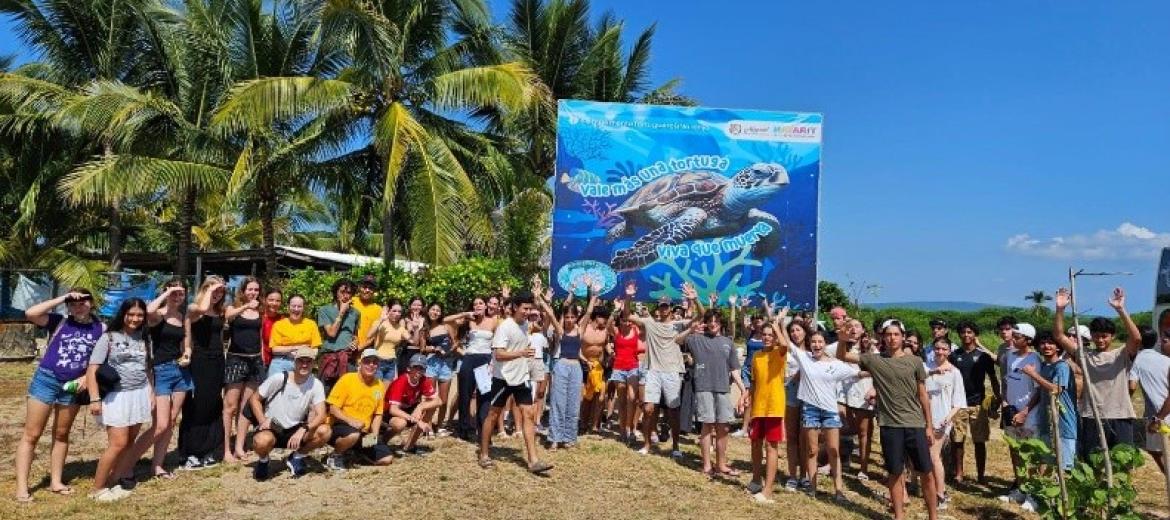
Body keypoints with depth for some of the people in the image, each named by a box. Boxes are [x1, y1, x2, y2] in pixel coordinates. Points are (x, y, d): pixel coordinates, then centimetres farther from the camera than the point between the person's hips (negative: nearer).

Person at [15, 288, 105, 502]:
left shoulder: (101, 329, 0)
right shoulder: (59, 321, -4)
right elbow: (30, 313, -21)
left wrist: (88, 376, -9)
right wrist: (62, 298, -19)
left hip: (73, 386, 3)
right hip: (46, 380, -2)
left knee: (62, 435, 14)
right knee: (31, 434, 1)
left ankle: (56, 482, 24)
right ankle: (21, 487, 7)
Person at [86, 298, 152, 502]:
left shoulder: (143, 339, 10)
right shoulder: (109, 337, -5)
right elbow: (92, 370, -9)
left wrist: (151, 393, 14)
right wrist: (95, 399, -16)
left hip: (140, 395, 5)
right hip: (116, 396, -5)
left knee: (129, 442, 7)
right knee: (118, 443, -9)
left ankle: (111, 483, 17)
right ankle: (97, 489, 5)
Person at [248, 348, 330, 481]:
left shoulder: (316, 385, -8)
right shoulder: (278, 379, -11)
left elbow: (321, 415, -15)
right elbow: (254, 398, -1)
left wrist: (303, 429, -32)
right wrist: (263, 421, -16)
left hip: (295, 430, 2)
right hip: (272, 428, -2)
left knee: (325, 431, -24)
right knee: (262, 441, -37)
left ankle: (296, 458, 4)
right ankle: (263, 461, 2)